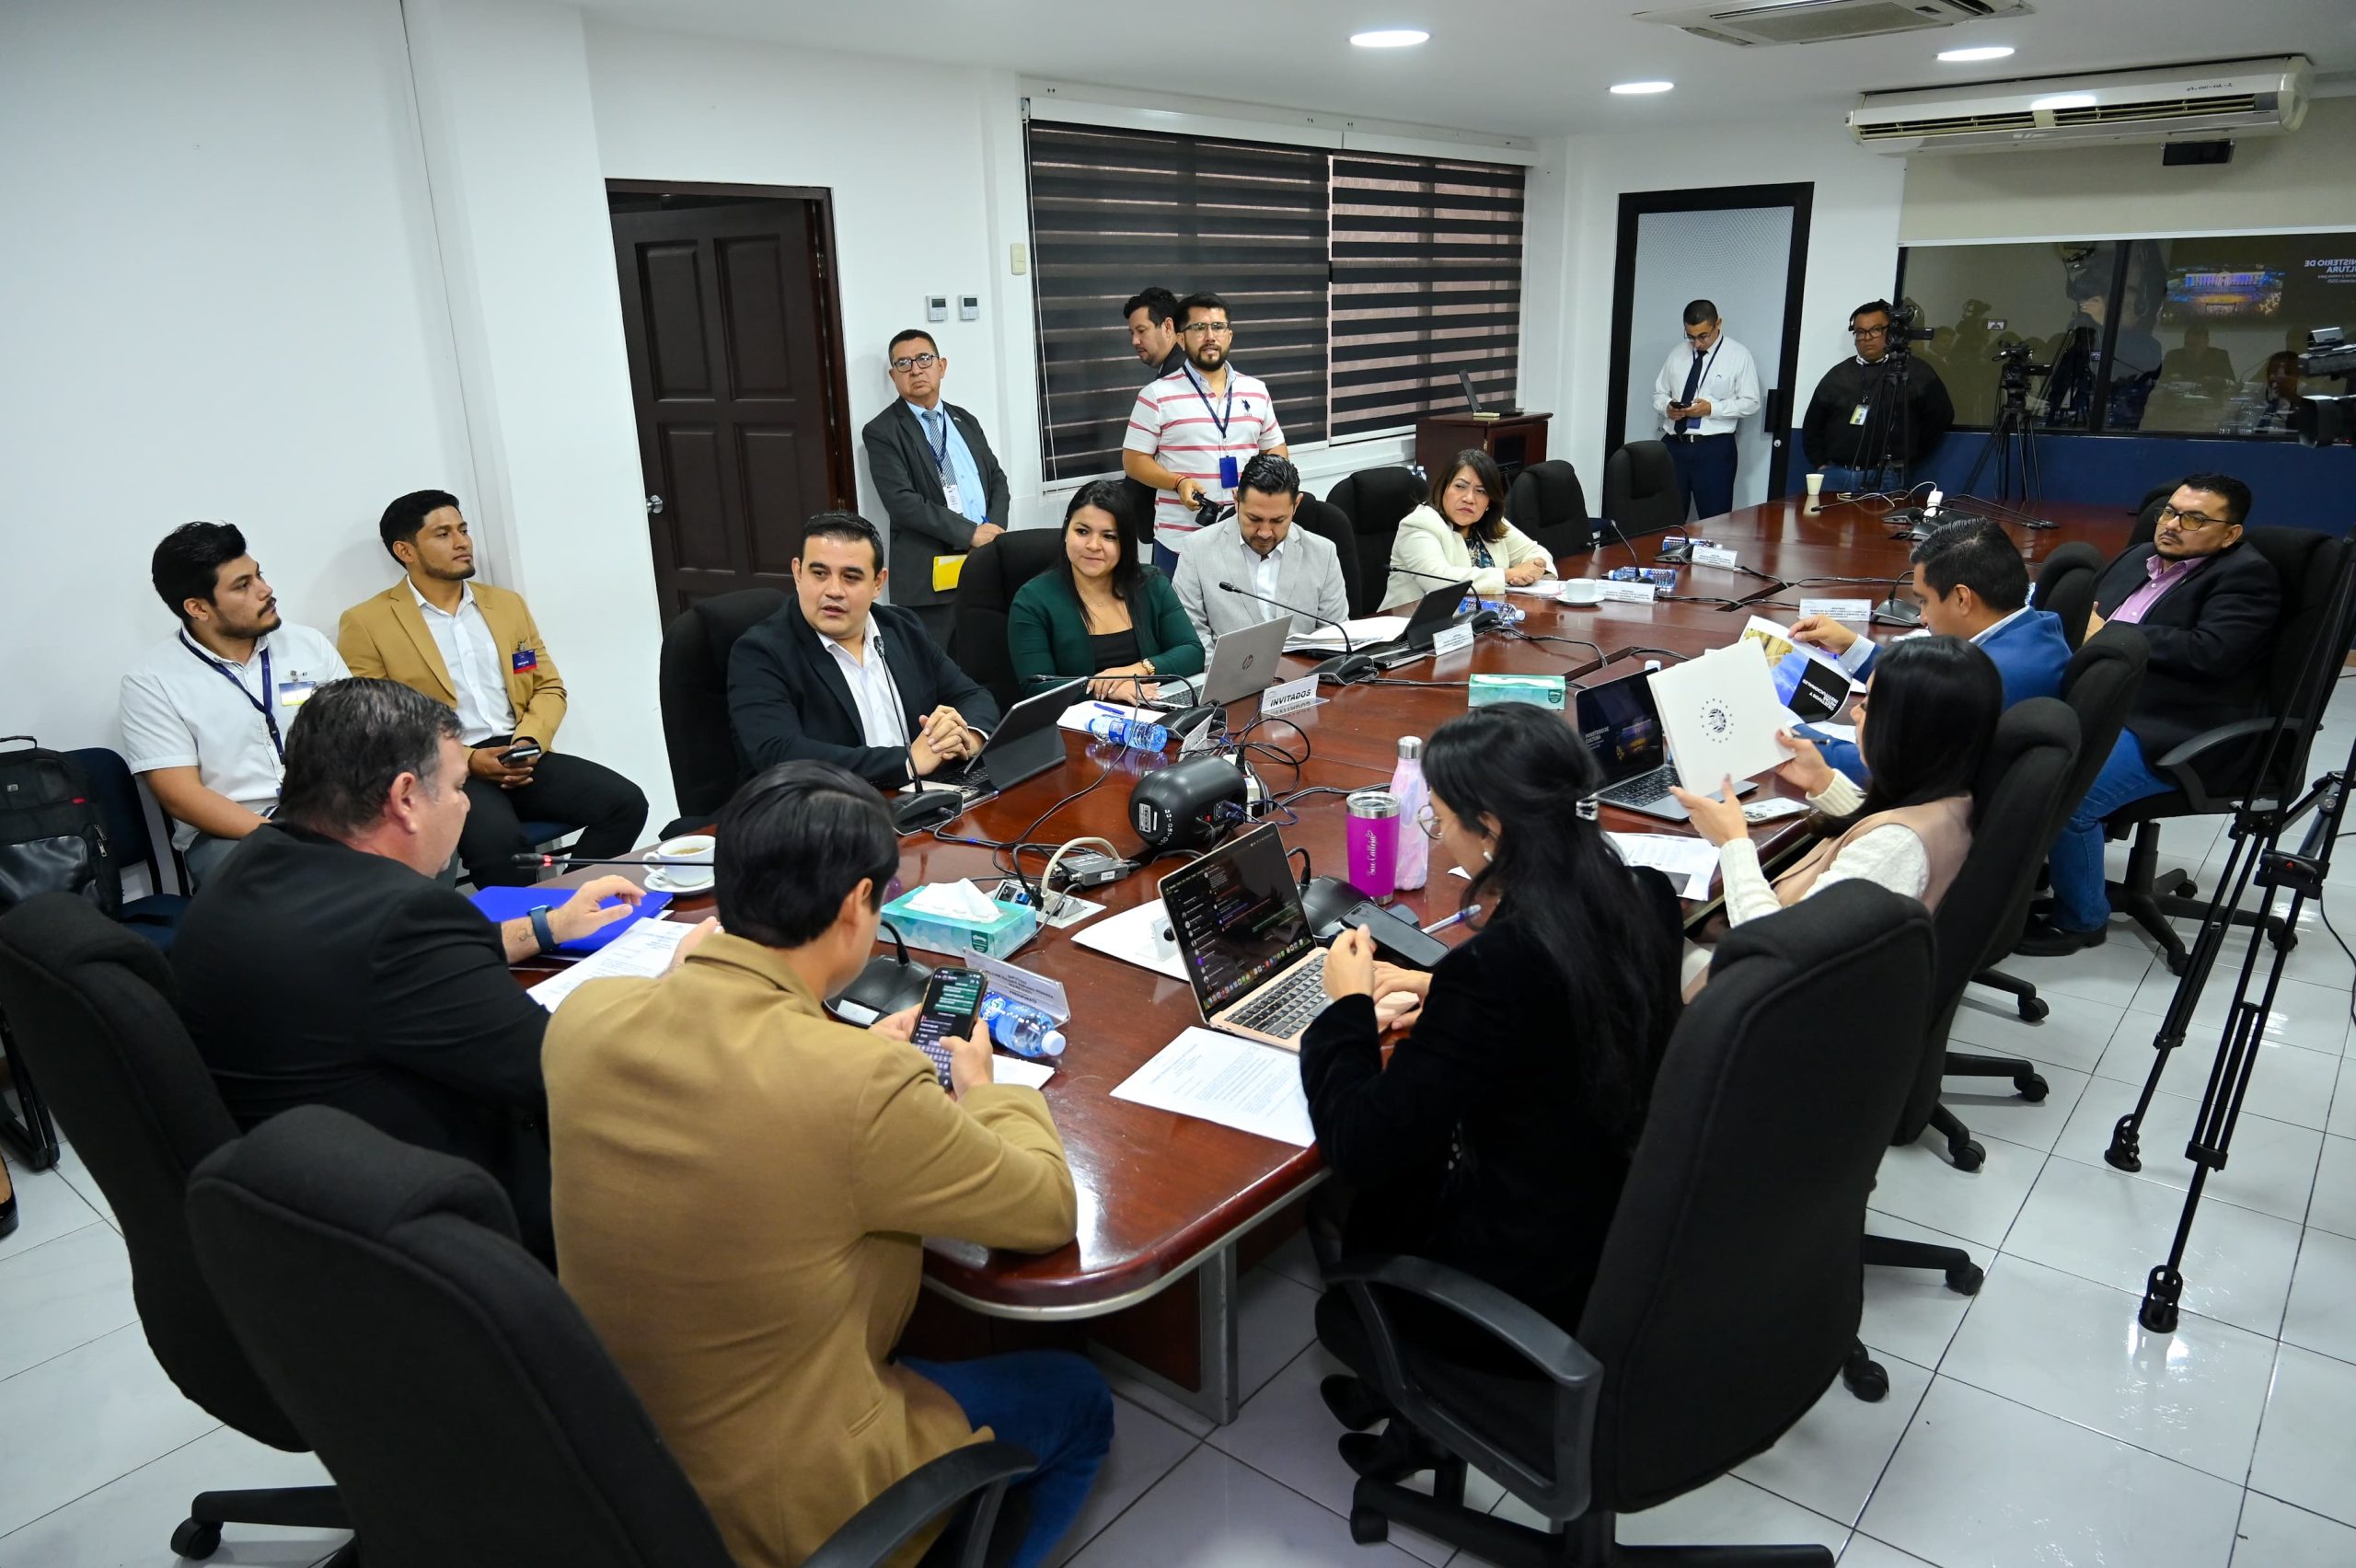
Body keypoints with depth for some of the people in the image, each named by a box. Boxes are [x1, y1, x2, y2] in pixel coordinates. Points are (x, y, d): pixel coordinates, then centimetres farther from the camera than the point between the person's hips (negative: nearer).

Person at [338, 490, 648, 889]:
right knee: (499, 840, -36)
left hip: (520, 759, 5)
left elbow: (549, 687, 17)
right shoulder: (365, 624, 3)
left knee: (626, 802, -19)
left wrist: (529, 742, -4)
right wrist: (466, 761, -13)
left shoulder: (507, 603, 18)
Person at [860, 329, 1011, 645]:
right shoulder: (881, 432, -3)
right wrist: (970, 532, -17)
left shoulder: (965, 421, 17)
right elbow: (902, 502, -14)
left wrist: (995, 529, -4)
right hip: (930, 578, -5)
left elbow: (997, 479, 17)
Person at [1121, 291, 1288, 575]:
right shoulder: (1158, 395, -2)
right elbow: (1134, 460, -1)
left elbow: (1277, 450, 17)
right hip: (1180, 541, -3)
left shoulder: (1256, 391, 10)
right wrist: (1179, 483, -17)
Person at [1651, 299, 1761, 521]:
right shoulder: (1677, 354, 12)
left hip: (1714, 449, -3)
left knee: (1715, 521, -3)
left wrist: (1712, 408, -16)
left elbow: (1750, 403, -2)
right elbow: (1659, 393, 17)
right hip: (1674, 444, 4)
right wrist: (1667, 406, -7)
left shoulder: (1738, 355, 0)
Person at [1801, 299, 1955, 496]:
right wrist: (1820, 464, 11)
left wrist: (1907, 456, 7)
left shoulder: (1914, 371, 5)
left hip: (1885, 477, -3)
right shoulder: (1838, 374, 15)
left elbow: (1941, 415, 7)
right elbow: (1812, 424, 20)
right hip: (1835, 474, 3)